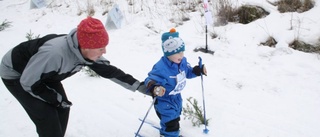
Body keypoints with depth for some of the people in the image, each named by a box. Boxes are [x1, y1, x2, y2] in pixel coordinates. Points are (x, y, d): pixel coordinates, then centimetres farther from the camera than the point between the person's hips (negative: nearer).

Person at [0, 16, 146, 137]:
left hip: (42, 74, 7)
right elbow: (29, 82, -29)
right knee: (47, 118, -11)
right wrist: (57, 99, -19)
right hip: (15, 74, -7)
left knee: (62, 109, 5)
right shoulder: (54, 52, -42)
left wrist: (139, 86, -10)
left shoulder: (87, 52, -20)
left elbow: (109, 71, -8)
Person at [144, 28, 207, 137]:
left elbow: (188, 72, 8)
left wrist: (198, 70, -7)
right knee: (171, 124, -7)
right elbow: (150, 80, -36)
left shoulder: (183, 62, -9)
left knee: (175, 118, 30)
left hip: (176, 98, 8)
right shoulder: (161, 68, -36)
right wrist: (154, 88, -58)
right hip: (164, 100, -8)